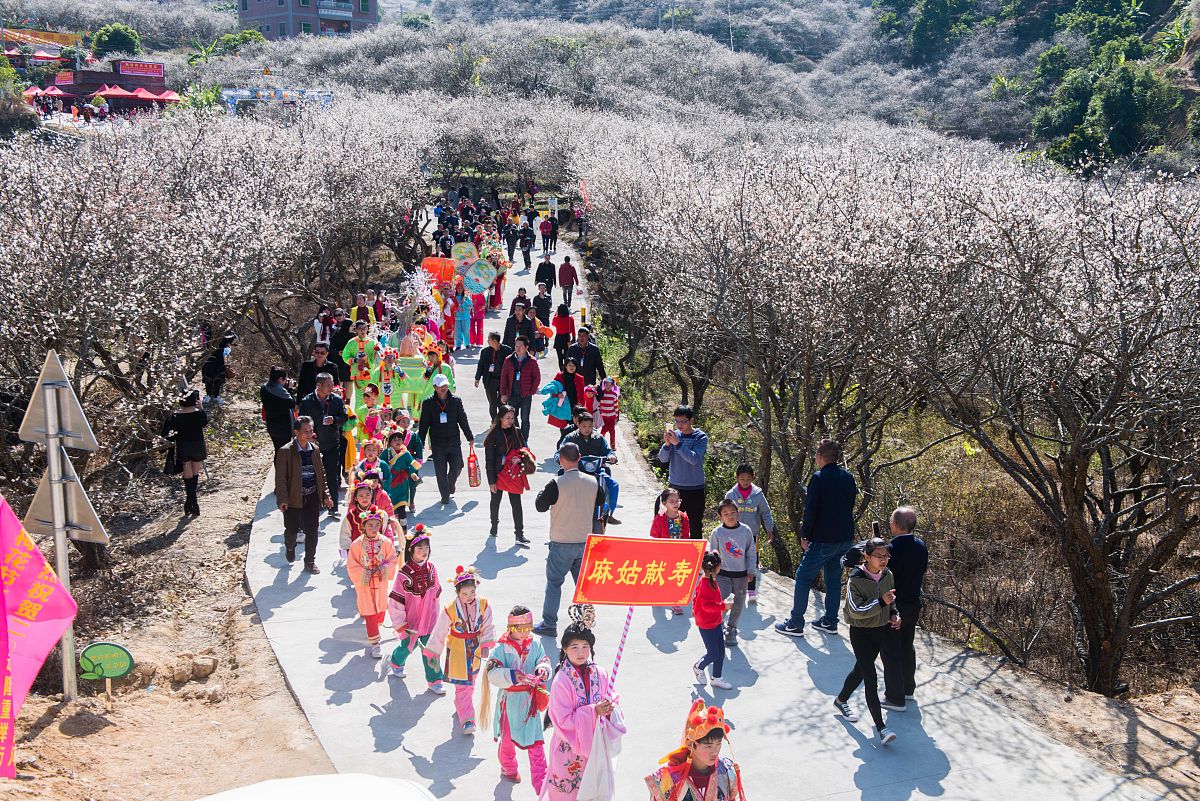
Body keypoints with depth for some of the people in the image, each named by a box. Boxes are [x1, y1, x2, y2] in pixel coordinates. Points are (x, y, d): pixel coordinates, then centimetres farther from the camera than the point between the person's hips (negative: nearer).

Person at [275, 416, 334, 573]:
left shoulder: (315, 450, 5)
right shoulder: (285, 451, -11)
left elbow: (321, 474, 13)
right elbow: (280, 477, -11)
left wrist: (325, 495, 9)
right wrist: (282, 499, -17)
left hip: (312, 497, 4)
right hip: (293, 497, -4)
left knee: (312, 531, 5)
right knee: (291, 529, 7)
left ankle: (310, 561, 20)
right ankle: (290, 548, 41)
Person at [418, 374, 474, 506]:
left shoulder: (456, 401, 2)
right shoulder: (428, 403, -2)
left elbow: (463, 420, 9)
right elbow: (424, 424, 3)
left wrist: (470, 438, 11)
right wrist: (420, 442, 3)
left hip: (454, 441, 1)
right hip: (437, 443, -1)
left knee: (457, 466, 0)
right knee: (441, 471, 1)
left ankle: (451, 484, 31)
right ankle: (445, 495, 16)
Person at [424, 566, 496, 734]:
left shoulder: (484, 605, -13)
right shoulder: (450, 610, -20)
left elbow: (487, 627, -5)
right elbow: (439, 632, -10)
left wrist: (486, 645, -19)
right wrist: (433, 653, -5)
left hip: (475, 649, 4)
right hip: (457, 651, -4)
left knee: (470, 681, 22)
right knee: (463, 686, -4)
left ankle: (461, 705, 46)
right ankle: (467, 719, -1)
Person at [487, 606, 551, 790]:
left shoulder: (535, 644, -1)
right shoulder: (501, 648, -13)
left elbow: (544, 661, 3)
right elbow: (493, 673, -20)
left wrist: (542, 670, -21)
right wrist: (514, 676, -32)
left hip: (530, 699, 2)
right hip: (510, 699, -2)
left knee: (536, 741, -1)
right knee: (507, 737, 19)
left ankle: (540, 782, 2)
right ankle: (508, 768, 45)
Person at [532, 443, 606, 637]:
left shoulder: (557, 484, -18)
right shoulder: (593, 482, -4)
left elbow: (540, 506, -10)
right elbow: (601, 502, 13)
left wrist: (543, 491, 7)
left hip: (561, 543, -4)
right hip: (585, 541, 4)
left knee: (554, 582, 8)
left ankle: (549, 624, 11)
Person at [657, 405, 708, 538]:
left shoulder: (701, 437, -6)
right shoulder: (673, 435, 4)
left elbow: (694, 459, -20)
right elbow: (663, 459, 0)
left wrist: (677, 443, -27)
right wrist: (667, 444, -18)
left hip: (695, 489, -3)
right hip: (674, 487, 3)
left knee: (695, 526, 2)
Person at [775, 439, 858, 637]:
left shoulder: (819, 478, -15)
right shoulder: (848, 477, 7)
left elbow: (810, 510, -15)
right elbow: (850, 505, 14)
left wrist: (804, 536, -5)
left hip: (823, 539, -7)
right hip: (845, 538, 7)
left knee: (803, 577, 2)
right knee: (834, 578, 18)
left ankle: (795, 624, 4)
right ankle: (830, 622, 23)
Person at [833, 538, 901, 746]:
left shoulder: (888, 575, 0)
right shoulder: (855, 579, -19)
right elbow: (856, 610, -24)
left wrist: (894, 614, -1)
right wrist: (881, 602, -32)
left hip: (882, 629, 6)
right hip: (861, 632, -6)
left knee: (861, 670, 22)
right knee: (870, 678, -10)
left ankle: (841, 701, 46)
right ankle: (880, 727, -9)